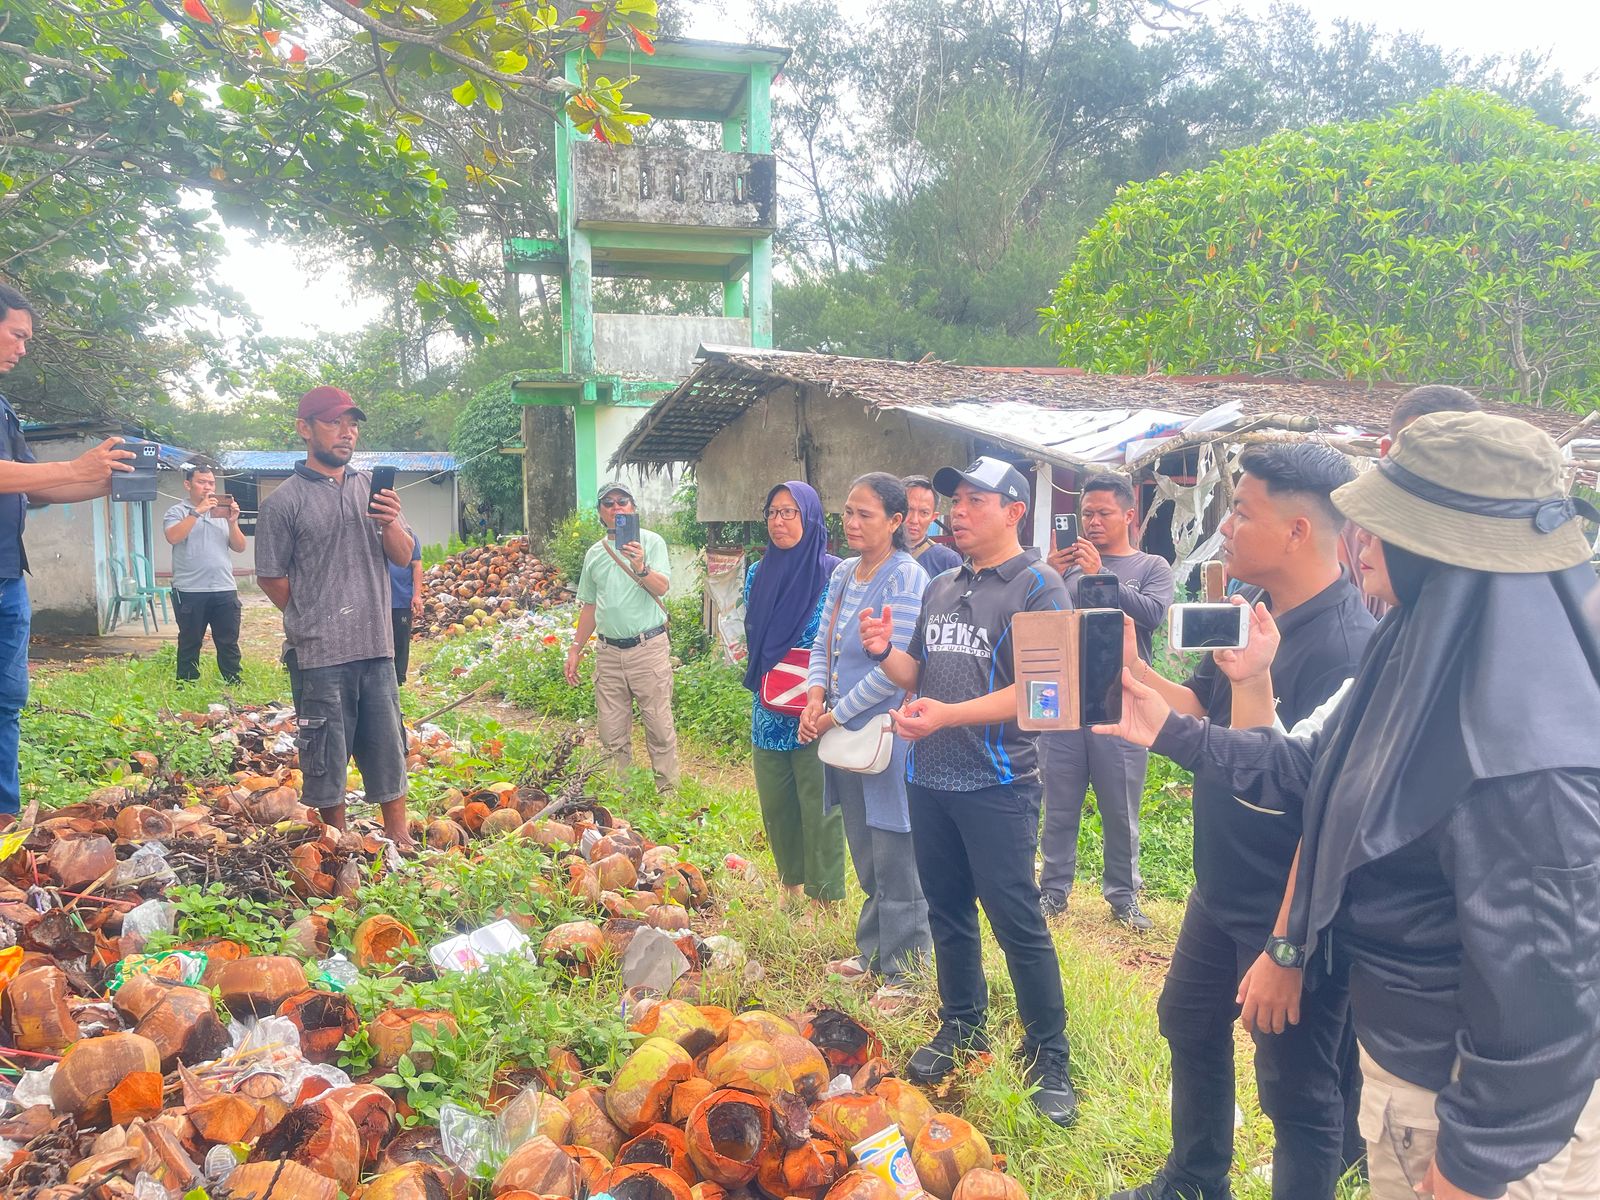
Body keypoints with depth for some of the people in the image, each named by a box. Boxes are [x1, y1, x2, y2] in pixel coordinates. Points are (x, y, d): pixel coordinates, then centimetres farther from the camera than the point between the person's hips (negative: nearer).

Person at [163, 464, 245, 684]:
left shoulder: (224, 512, 15)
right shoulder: (178, 512, 4)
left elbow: (239, 547, 9)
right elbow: (173, 537, -17)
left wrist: (232, 522, -7)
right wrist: (197, 511, -19)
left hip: (225, 589, 3)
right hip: (190, 591, -3)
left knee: (229, 643, 4)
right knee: (190, 643, 5)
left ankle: (234, 684, 9)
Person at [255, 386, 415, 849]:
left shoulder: (370, 489, 11)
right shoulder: (285, 501, -4)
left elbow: (403, 557, 9)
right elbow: (271, 577, -2)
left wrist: (390, 524, -10)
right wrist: (314, 621, 2)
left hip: (377, 647, 4)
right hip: (321, 654, -4)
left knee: (389, 747, 11)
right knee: (327, 757, 5)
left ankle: (401, 841, 21)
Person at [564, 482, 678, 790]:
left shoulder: (651, 542, 0)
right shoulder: (594, 553, 13)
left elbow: (662, 587, -13)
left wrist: (641, 568, -32)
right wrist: (575, 649, 19)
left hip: (648, 647, -4)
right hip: (608, 651, 5)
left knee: (660, 727, -1)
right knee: (611, 733, 8)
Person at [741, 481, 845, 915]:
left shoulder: (833, 574, -8)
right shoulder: (758, 574, 9)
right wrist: (761, 678, 2)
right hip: (768, 713, 6)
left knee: (820, 809, -1)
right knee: (775, 804, 13)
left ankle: (825, 902, 10)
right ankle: (790, 885, 31)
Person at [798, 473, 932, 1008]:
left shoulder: (906, 577, -14)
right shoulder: (844, 573, 10)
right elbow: (823, 644, 16)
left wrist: (838, 713, -14)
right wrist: (816, 698, -3)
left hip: (887, 734, -8)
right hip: (845, 734, 8)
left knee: (895, 859, 1)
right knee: (865, 855, 18)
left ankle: (906, 972, 13)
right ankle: (873, 953, 32)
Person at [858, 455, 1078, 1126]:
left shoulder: (1038, 586, -8)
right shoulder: (940, 590, 14)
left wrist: (948, 715, -25)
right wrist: (884, 653, -3)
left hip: (997, 786, -7)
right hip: (928, 780, 7)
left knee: (1017, 924, -2)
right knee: (947, 912, 17)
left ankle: (1048, 1060, 12)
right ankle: (962, 1028, 34)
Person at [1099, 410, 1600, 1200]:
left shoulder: (1521, 742, -32)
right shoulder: (1434, 659, -2)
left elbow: (1535, 974, -28)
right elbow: (1321, 774, 10)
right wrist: (1174, 733, 8)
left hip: (1489, 1100, -9)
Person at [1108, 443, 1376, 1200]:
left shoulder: (1344, 646, -27)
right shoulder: (1252, 612, 2)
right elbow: (1197, 710, 8)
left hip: (1290, 913, -10)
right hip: (1220, 888, 10)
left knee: (1296, 1086, 8)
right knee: (1189, 1024, 26)